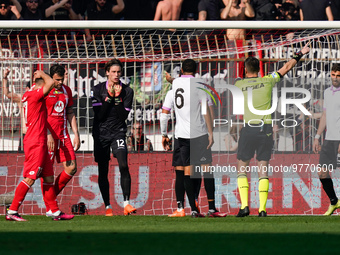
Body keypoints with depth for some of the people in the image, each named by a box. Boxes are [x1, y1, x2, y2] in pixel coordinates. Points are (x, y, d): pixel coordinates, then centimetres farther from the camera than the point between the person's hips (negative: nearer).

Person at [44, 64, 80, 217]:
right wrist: (48, 135, -19)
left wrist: (76, 134, 13)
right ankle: (49, 208, 0)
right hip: (48, 136, -6)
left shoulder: (66, 91, 13)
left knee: (71, 168, 0)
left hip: (63, 135, 6)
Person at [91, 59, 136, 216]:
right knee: (102, 172, 3)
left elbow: (124, 116, -5)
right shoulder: (98, 90, -1)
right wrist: (109, 97, -17)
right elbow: (99, 114, -9)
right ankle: (107, 206, 14)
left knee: (123, 165, -20)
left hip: (118, 132, 0)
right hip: (101, 133, 0)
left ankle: (126, 203, -19)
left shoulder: (127, 91, 1)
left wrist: (118, 98, -16)